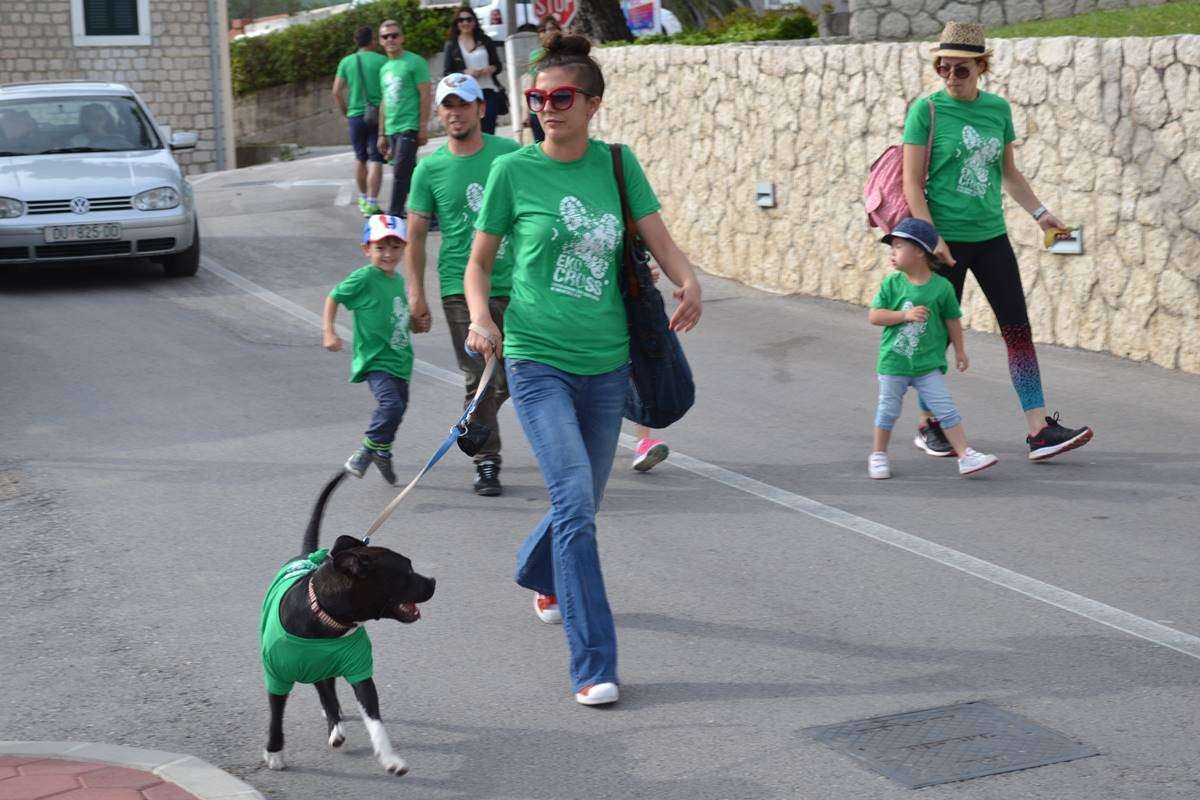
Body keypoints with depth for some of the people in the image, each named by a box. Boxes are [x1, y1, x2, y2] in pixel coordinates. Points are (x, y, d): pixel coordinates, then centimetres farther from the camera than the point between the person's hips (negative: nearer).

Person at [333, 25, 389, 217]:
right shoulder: (382, 60, -5)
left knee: (360, 158, 19)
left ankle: (363, 198, 31)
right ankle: (371, 204, -10)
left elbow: (336, 92, 3)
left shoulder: (347, 62, 4)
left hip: (356, 115, 3)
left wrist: (346, 112, 15)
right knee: (375, 160, -2)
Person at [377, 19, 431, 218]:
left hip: (409, 127, -7)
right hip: (392, 130, 7)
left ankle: (394, 216, -10)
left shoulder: (414, 62, -5)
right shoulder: (385, 68, 17)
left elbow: (425, 95, -9)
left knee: (400, 173, -11)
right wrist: (382, 134, 19)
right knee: (410, 173, 10)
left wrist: (423, 127, -15)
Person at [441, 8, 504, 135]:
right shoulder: (451, 45, 5)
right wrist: (465, 73, -15)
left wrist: (491, 69, -6)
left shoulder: (485, 41, 12)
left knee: (488, 132, -4)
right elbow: (446, 73, 1)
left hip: (489, 92, 2)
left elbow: (499, 65, 17)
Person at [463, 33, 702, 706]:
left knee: (584, 501, 18)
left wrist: (689, 281, -19)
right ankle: (594, 666, -14)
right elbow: (480, 260, 5)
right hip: (538, 360, -4)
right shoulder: (514, 170, -3)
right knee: (575, 500, -17)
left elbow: (659, 240, 2)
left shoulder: (618, 164, 4)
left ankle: (541, 574, 53)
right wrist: (481, 317, -13)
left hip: (606, 363, 4)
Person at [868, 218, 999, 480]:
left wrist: (960, 350, 12)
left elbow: (952, 320, 5)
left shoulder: (941, 286, -6)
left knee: (947, 410, -4)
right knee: (888, 410, 11)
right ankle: (878, 456, 26)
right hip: (893, 362, 1)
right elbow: (874, 315, -10)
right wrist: (905, 315, -21)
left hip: (928, 364, -1)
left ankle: (966, 456, -1)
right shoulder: (892, 283, -5)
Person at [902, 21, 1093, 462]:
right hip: (945, 239, -4)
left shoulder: (998, 108, 7)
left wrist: (1039, 212, 9)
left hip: (991, 236, 5)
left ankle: (1039, 430, 1)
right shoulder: (926, 110, -7)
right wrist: (932, 238, -17)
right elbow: (912, 183, -9)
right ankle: (929, 425, 22)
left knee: (1018, 329, -1)